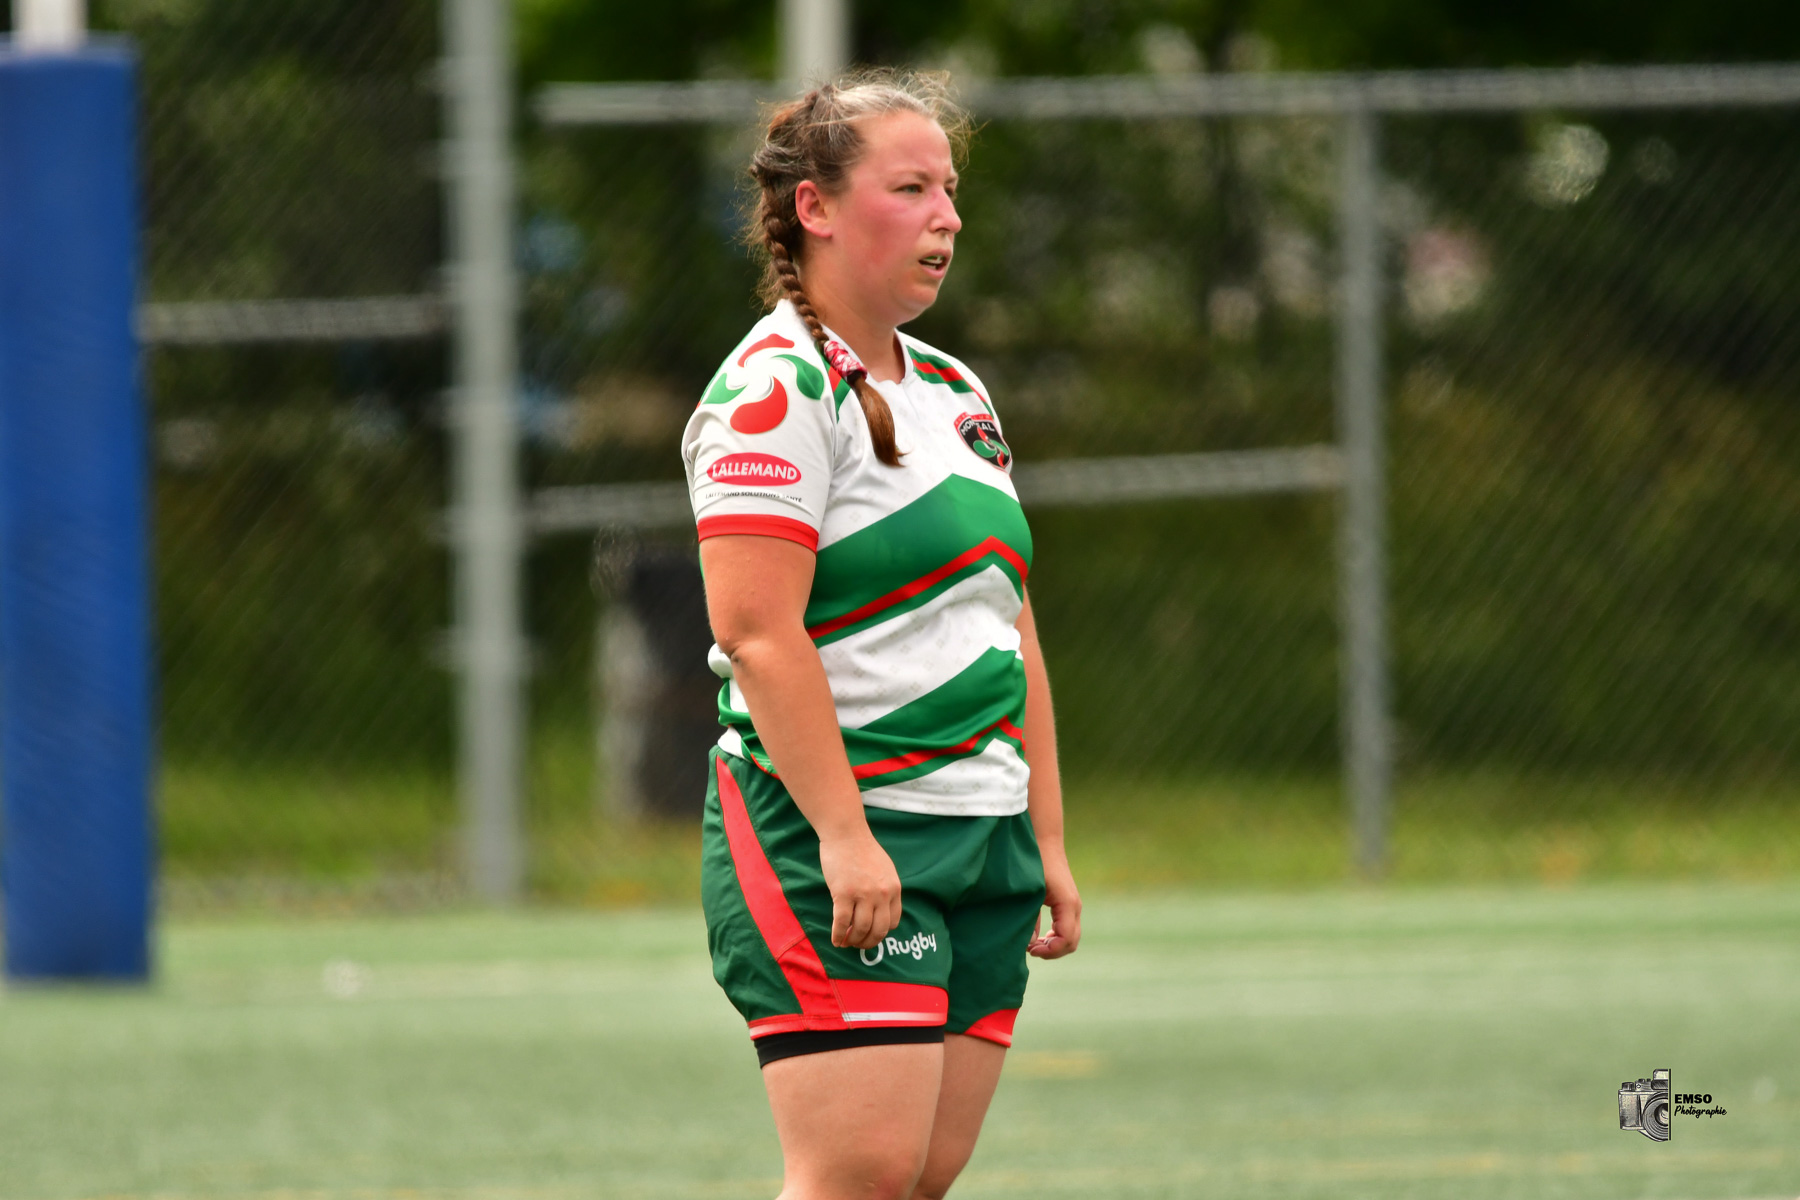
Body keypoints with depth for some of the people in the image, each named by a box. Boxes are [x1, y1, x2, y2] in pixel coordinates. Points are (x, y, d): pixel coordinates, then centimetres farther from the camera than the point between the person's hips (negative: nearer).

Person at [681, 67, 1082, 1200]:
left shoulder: (958, 396, 19)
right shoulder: (778, 390, -9)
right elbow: (757, 633, -18)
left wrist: (1048, 841, 19)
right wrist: (843, 836, -24)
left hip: (981, 846, 8)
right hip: (832, 841, -8)